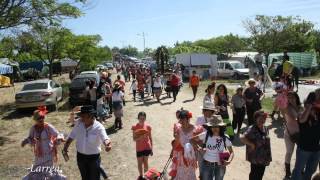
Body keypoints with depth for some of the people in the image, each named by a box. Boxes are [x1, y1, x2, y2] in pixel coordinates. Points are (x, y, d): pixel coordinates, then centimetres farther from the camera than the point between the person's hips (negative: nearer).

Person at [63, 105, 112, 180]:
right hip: (80, 156, 4)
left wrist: (107, 144, -61)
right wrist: (65, 149, -1)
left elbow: (105, 138, -39)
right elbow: (72, 136, 2)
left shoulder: (99, 127, -23)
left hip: (94, 157, -4)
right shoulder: (79, 123, -9)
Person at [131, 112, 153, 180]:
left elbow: (150, 138, 0)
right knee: (140, 163, 12)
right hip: (139, 148, 0)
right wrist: (140, 137, -29)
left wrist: (151, 149, 3)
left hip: (147, 147, 0)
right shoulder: (135, 127, -11)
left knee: (145, 162, 13)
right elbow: (134, 139, -9)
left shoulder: (148, 126, -7)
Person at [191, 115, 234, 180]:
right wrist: (199, 148, -13)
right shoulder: (206, 135, -12)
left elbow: (231, 152, -4)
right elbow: (193, 139, 0)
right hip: (206, 165, 0)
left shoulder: (225, 138, -11)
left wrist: (229, 161, -21)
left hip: (220, 166, 1)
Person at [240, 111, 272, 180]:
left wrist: (268, 157, 10)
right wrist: (252, 145, -23)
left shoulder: (265, 129, 2)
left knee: (260, 174, 21)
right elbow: (242, 138, -33)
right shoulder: (252, 129, -21)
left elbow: (267, 142, 11)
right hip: (255, 157, -6)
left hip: (263, 157, 6)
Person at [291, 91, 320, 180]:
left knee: (311, 170, 24)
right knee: (298, 169, 10)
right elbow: (302, 120, -40)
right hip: (304, 148, -5)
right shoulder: (303, 115, -18)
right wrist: (309, 107, -32)